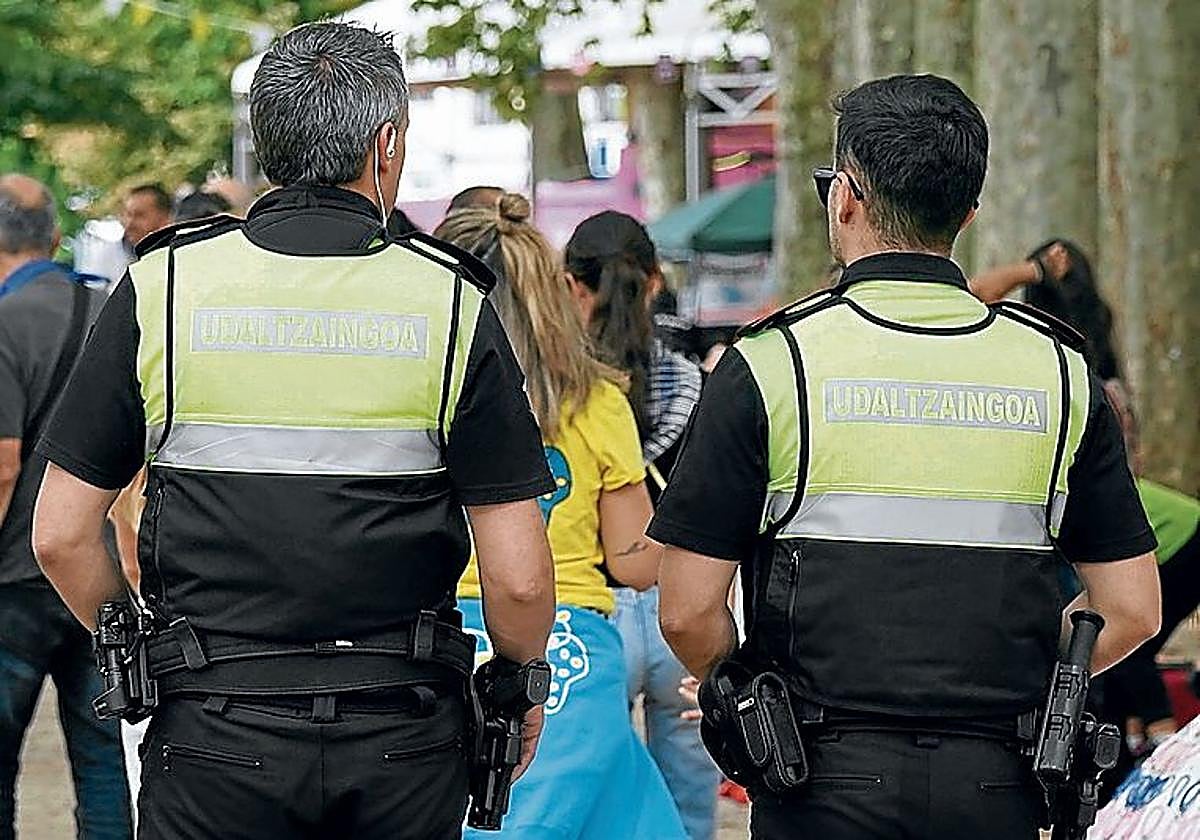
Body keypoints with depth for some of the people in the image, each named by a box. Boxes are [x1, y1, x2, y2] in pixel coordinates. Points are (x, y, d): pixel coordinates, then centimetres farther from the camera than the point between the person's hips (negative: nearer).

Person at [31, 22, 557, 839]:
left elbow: (62, 534, 1)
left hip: (216, 738, 0)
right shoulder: (451, 303, -3)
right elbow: (518, 576, -6)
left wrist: (136, 649, 18)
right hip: (404, 740, 0)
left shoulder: (162, 287, -1)